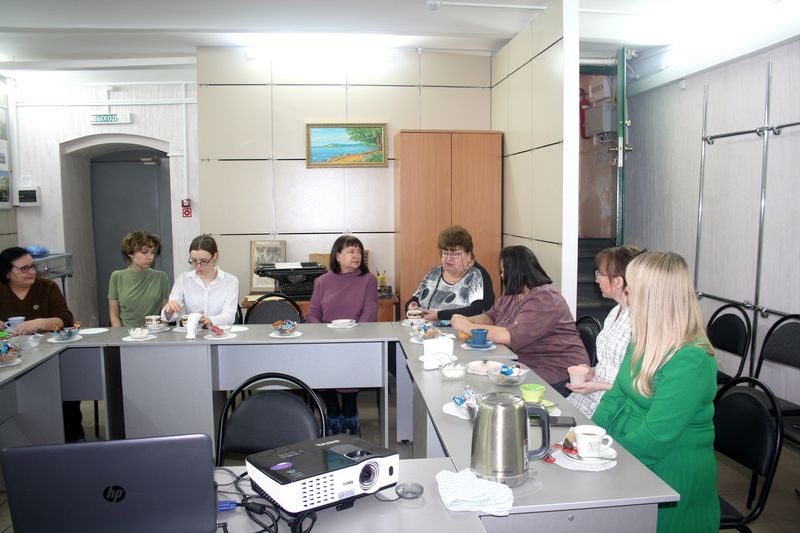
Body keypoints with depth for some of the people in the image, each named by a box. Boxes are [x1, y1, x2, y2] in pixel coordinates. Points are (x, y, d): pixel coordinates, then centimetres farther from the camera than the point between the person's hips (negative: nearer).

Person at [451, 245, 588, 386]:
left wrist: (469, 327, -20)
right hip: (525, 363, 8)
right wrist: (467, 320, -4)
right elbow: (491, 316, 18)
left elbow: (512, 336, -26)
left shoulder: (544, 299, -19)